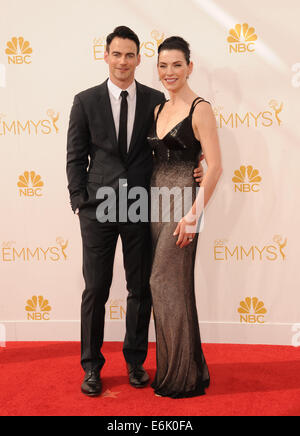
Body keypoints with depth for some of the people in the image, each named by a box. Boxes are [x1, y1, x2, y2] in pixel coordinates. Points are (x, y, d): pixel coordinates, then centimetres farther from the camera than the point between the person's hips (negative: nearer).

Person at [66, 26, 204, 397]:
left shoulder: (155, 100, 6)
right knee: (95, 290, 4)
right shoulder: (85, 101, 4)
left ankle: (135, 362, 27)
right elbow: (75, 156, 3)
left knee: (141, 289, 9)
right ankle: (91, 367, 21)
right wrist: (80, 202, -3)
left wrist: (192, 168, -7)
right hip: (98, 207, -1)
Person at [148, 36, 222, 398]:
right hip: (155, 201, 7)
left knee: (167, 284, -4)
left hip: (182, 203, -7)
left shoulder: (200, 109, -8)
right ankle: (171, 368, 26)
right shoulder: (159, 109, 14)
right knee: (166, 286, 11)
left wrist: (195, 213, -18)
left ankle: (184, 377, 13)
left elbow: (214, 166, -14)